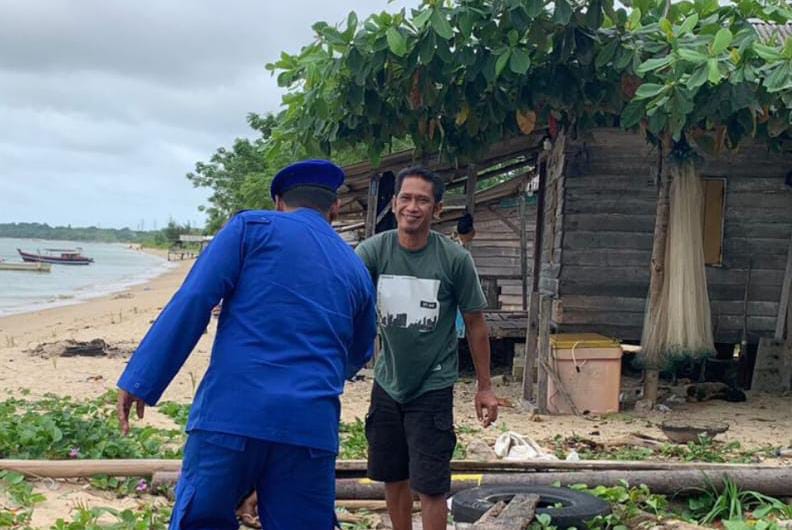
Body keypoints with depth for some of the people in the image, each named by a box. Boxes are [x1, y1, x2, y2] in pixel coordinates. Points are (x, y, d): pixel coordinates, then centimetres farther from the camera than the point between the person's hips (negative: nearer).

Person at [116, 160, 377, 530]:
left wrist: (141, 381, -4)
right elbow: (358, 356, 33)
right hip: (311, 424, 3)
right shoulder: (357, 271, 18)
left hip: (232, 411, -3)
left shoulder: (253, 227, 7)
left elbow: (192, 302, -5)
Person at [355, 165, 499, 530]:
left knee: (430, 486, -4)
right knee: (394, 479, 15)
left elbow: (475, 324, -3)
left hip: (433, 388, -3)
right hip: (387, 383, 3)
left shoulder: (455, 259, -13)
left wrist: (484, 387, 0)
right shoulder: (373, 250, -9)